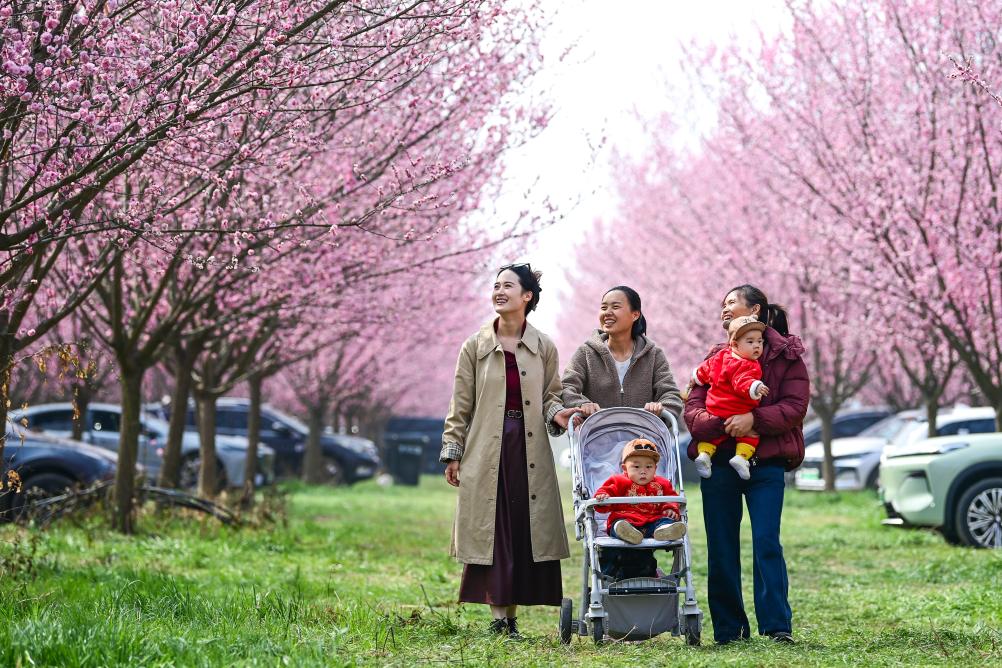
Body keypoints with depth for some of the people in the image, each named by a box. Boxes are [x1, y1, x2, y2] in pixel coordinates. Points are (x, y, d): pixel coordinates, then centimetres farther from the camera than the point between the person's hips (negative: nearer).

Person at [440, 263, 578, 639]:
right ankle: (498, 616, 0)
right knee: (492, 530, -4)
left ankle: (512, 616, 8)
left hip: (529, 452, 1)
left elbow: (550, 397, 13)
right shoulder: (475, 346, 4)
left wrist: (557, 414, -10)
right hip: (487, 451, -1)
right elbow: (461, 406, 6)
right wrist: (452, 453, 3)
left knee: (525, 530, 0)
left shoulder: (543, 348, 7)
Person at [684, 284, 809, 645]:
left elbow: (795, 407, -7)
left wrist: (754, 418, -22)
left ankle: (777, 626, -8)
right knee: (721, 548, 4)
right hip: (720, 462, 3)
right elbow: (693, 409, 3)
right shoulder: (716, 357, 13)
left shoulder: (786, 355, 4)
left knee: (766, 541, -10)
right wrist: (721, 424, -17)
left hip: (766, 462, -3)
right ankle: (728, 629, 11)